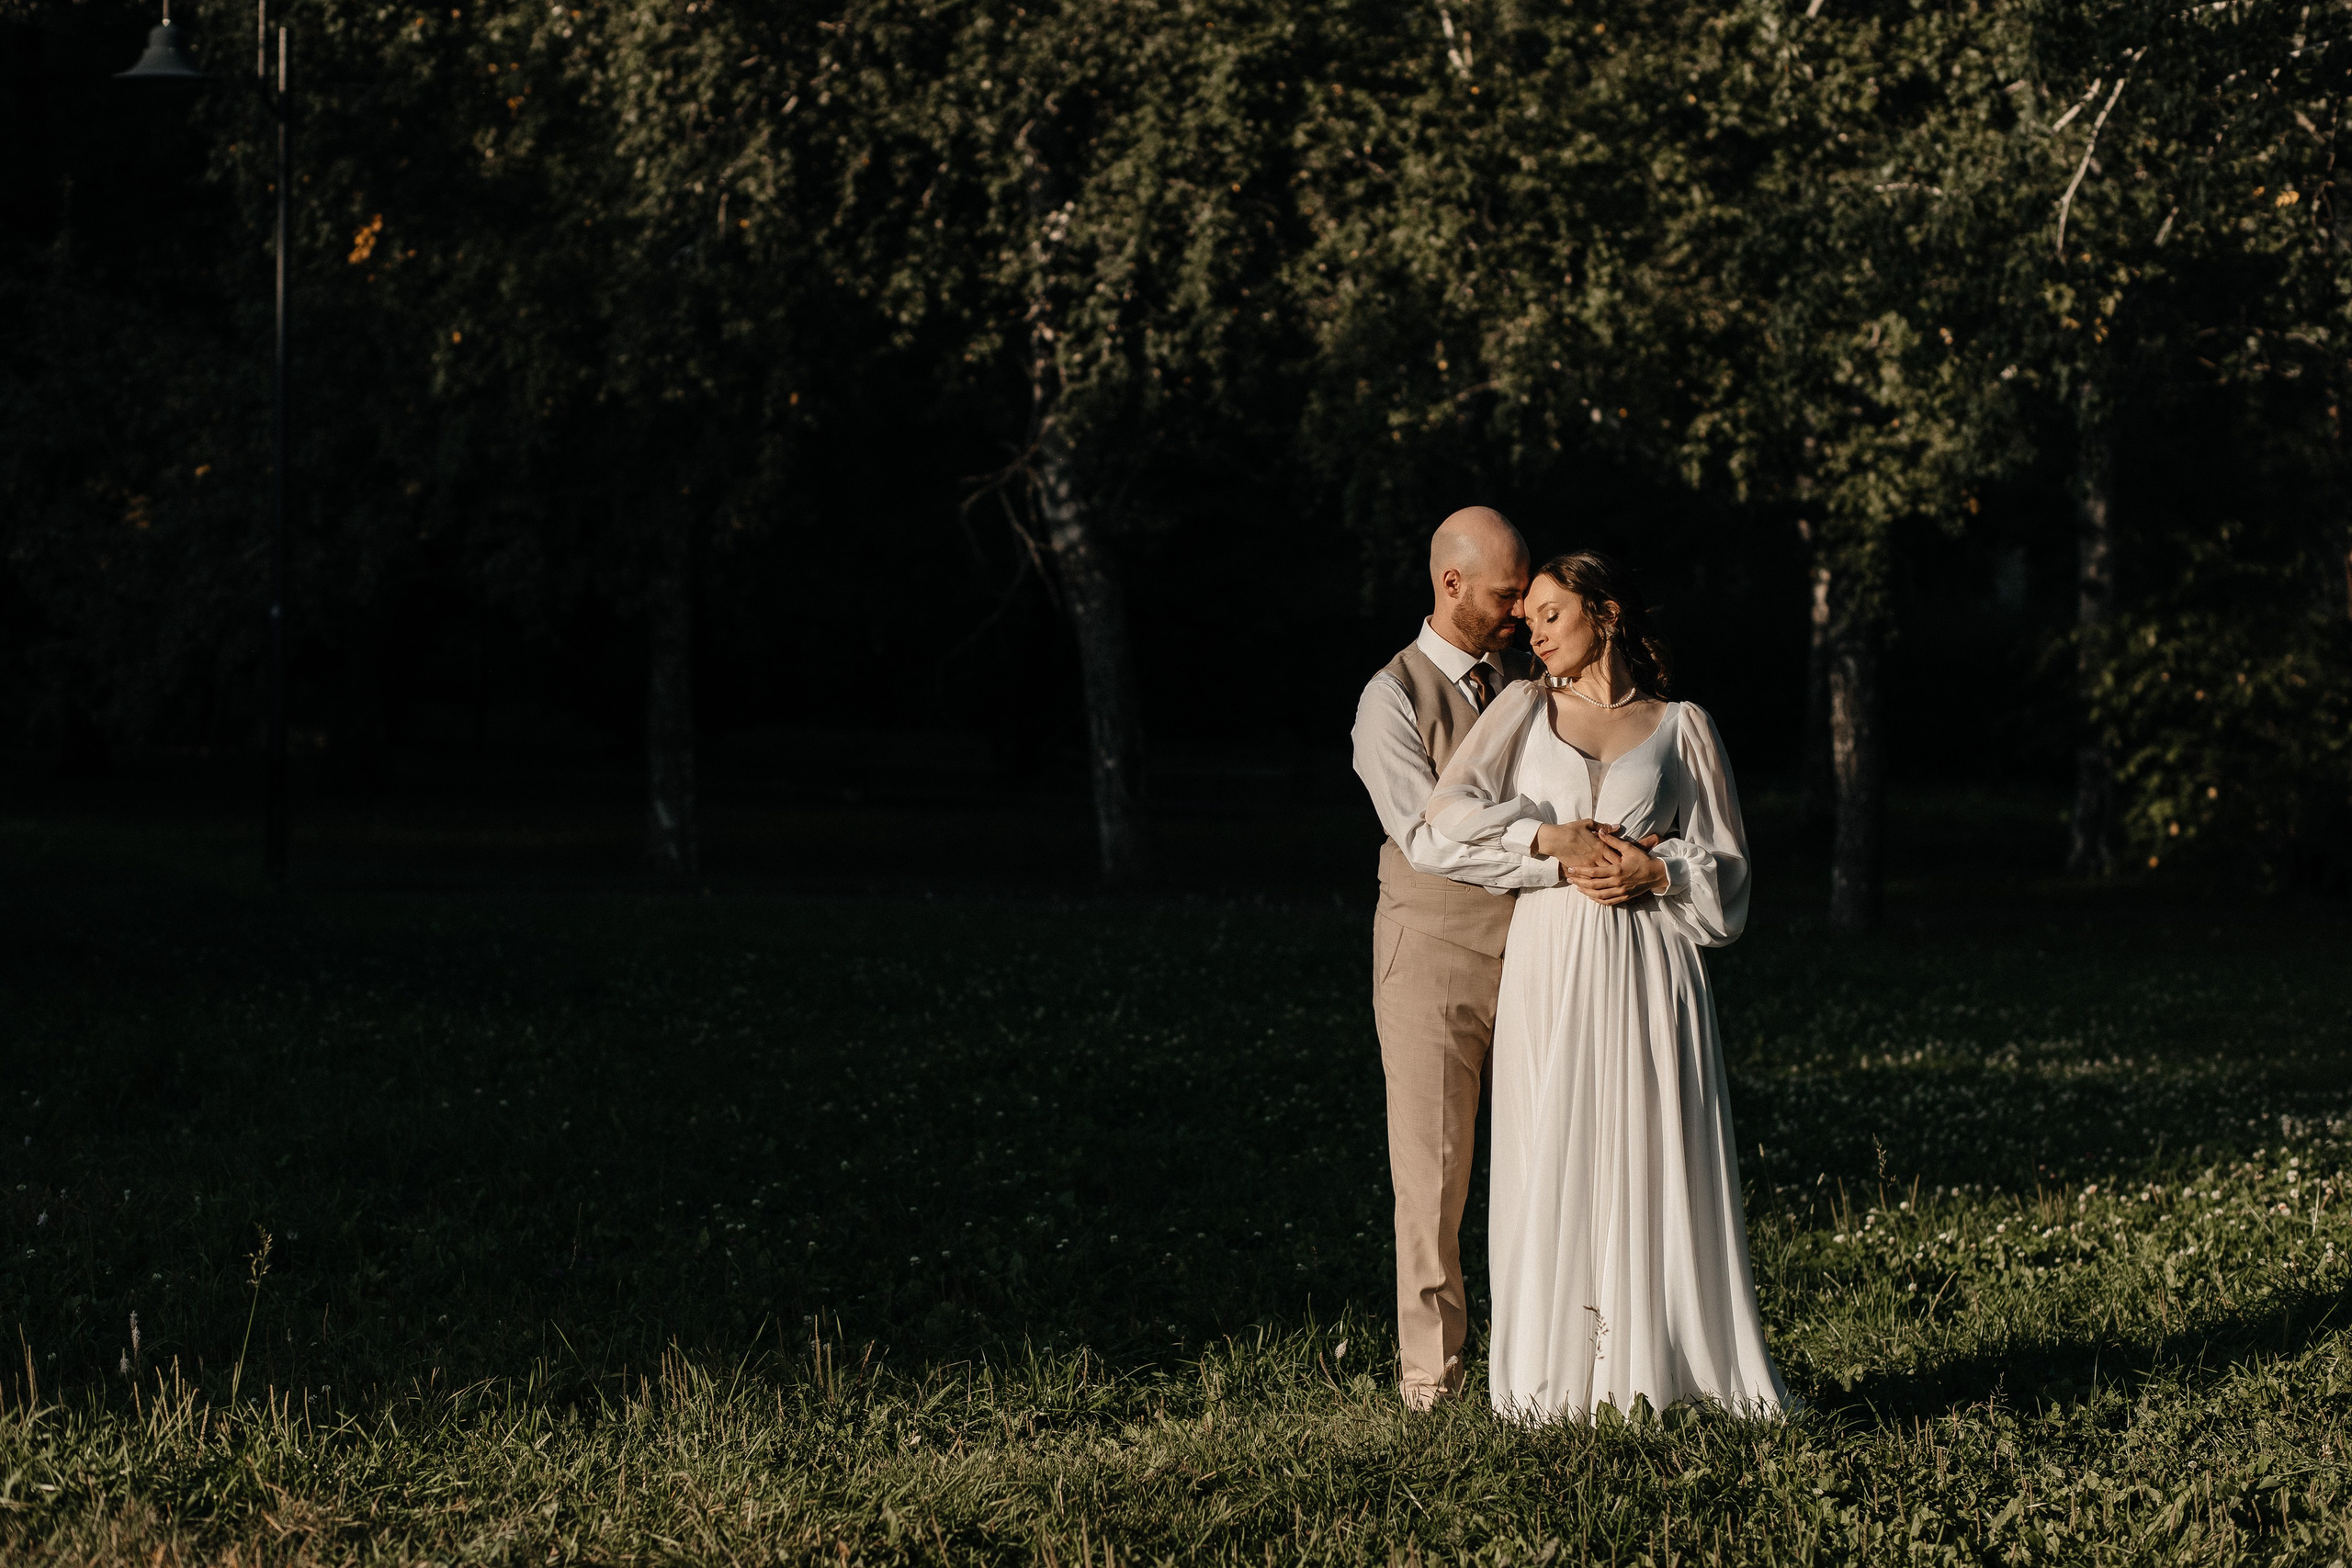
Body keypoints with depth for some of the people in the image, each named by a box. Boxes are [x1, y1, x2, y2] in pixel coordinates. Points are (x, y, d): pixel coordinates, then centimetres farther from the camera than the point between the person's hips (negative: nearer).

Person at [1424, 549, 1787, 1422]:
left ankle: (1674, 1357, 4)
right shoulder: (1524, 709, 11)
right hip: (1548, 961, 1)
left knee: (1661, 1158, -3)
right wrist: (1554, 843, -11)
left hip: (1647, 964, -1)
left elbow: (1726, 863, 8)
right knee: (1552, 1162, -2)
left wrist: (1650, 872, -9)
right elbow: (1449, 809, -2)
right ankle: (1556, 1376, 2)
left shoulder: (1681, 727, 8)